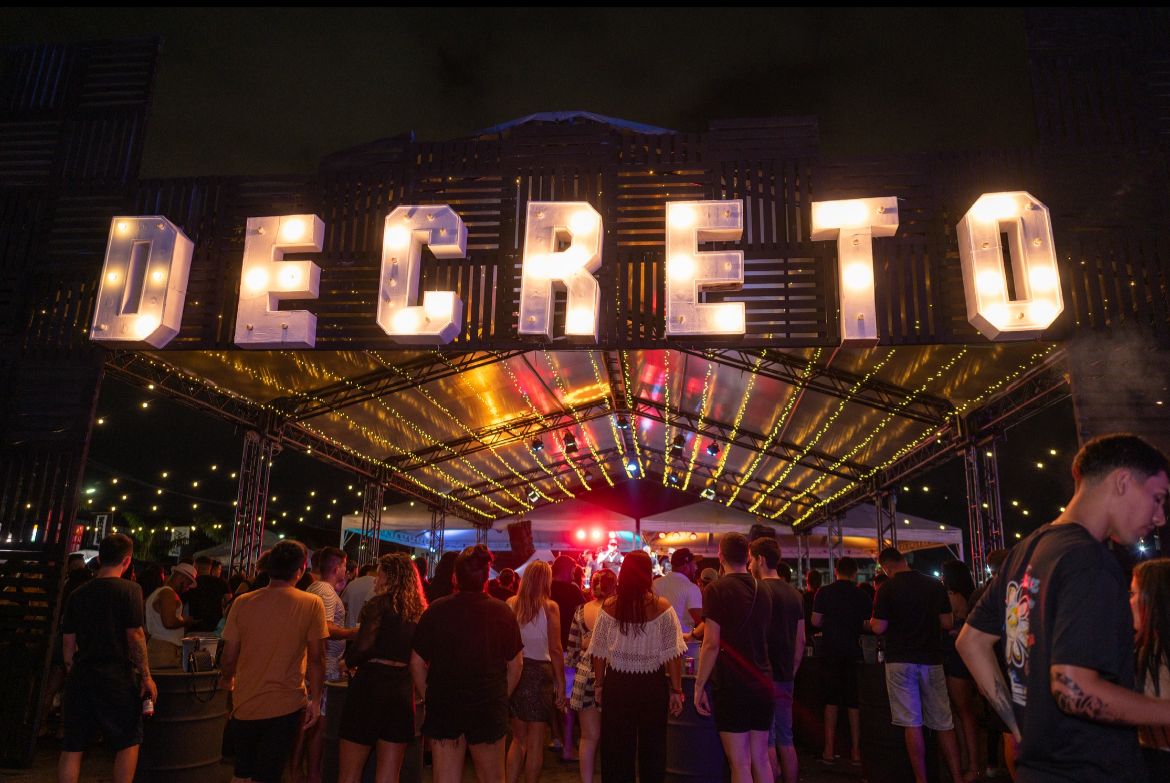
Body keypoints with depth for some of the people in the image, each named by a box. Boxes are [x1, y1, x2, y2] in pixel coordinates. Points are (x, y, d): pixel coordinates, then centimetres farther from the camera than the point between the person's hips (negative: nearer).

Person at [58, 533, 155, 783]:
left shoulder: (78, 593, 7)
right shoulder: (129, 589, -10)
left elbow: (68, 640, 9)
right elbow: (135, 636, -13)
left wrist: (72, 673, 20)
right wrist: (146, 676, -7)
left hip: (80, 677, 5)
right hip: (117, 676, -5)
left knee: (72, 747, 11)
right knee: (128, 743, 8)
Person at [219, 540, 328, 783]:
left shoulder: (242, 602, -6)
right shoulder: (312, 604, -12)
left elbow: (229, 657, -1)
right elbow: (316, 658, -11)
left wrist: (227, 680, 20)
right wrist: (315, 700, 1)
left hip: (245, 704, 3)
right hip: (286, 706, -3)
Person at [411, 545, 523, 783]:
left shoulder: (436, 610, -9)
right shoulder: (502, 611, -7)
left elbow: (416, 662, -3)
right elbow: (516, 663, 0)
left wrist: (429, 697, 9)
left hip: (443, 708, 0)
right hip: (489, 708, 0)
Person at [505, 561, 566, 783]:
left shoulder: (510, 603, -1)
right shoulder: (549, 607, -10)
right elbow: (555, 650, -11)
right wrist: (561, 683, -4)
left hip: (514, 671, 4)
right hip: (539, 672, -4)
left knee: (518, 739, 19)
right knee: (535, 742, 9)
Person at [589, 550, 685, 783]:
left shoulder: (609, 606, -7)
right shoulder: (661, 607, -11)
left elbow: (599, 652, -2)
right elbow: (672, 654, -10)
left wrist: (598, 685, 10)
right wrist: (676, 690, -1)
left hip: (617, 684, 1)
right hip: (652, 685, -1)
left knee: (617, 748, 14)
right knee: (652, 747, 16)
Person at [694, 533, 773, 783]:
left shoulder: (717, 589, -10)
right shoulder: (763, 591, 8)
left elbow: (712, 644, -16)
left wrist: (699, 685, -6)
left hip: (732, 687, -5)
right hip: (763, 685, 6)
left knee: (740, 763, 1)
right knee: (760, 759, 14)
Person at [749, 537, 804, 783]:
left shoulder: (759, 590, -13)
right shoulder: (795, 594, 10)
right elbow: (801, 640, 13)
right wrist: (791, 672, 19)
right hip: (786, 678, 7)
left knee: (766, 742, 0)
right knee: (786, 740, 14)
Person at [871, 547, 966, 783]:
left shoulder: (887, 588, -9)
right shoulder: (935, 585, 1)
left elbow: (879, 628, -11)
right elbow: (947, 623, 5)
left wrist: (871, 621, 10)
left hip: (900, 661, -3)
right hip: (931, 658, 4)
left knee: (911, 723, 2)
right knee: (944, 723, 12)